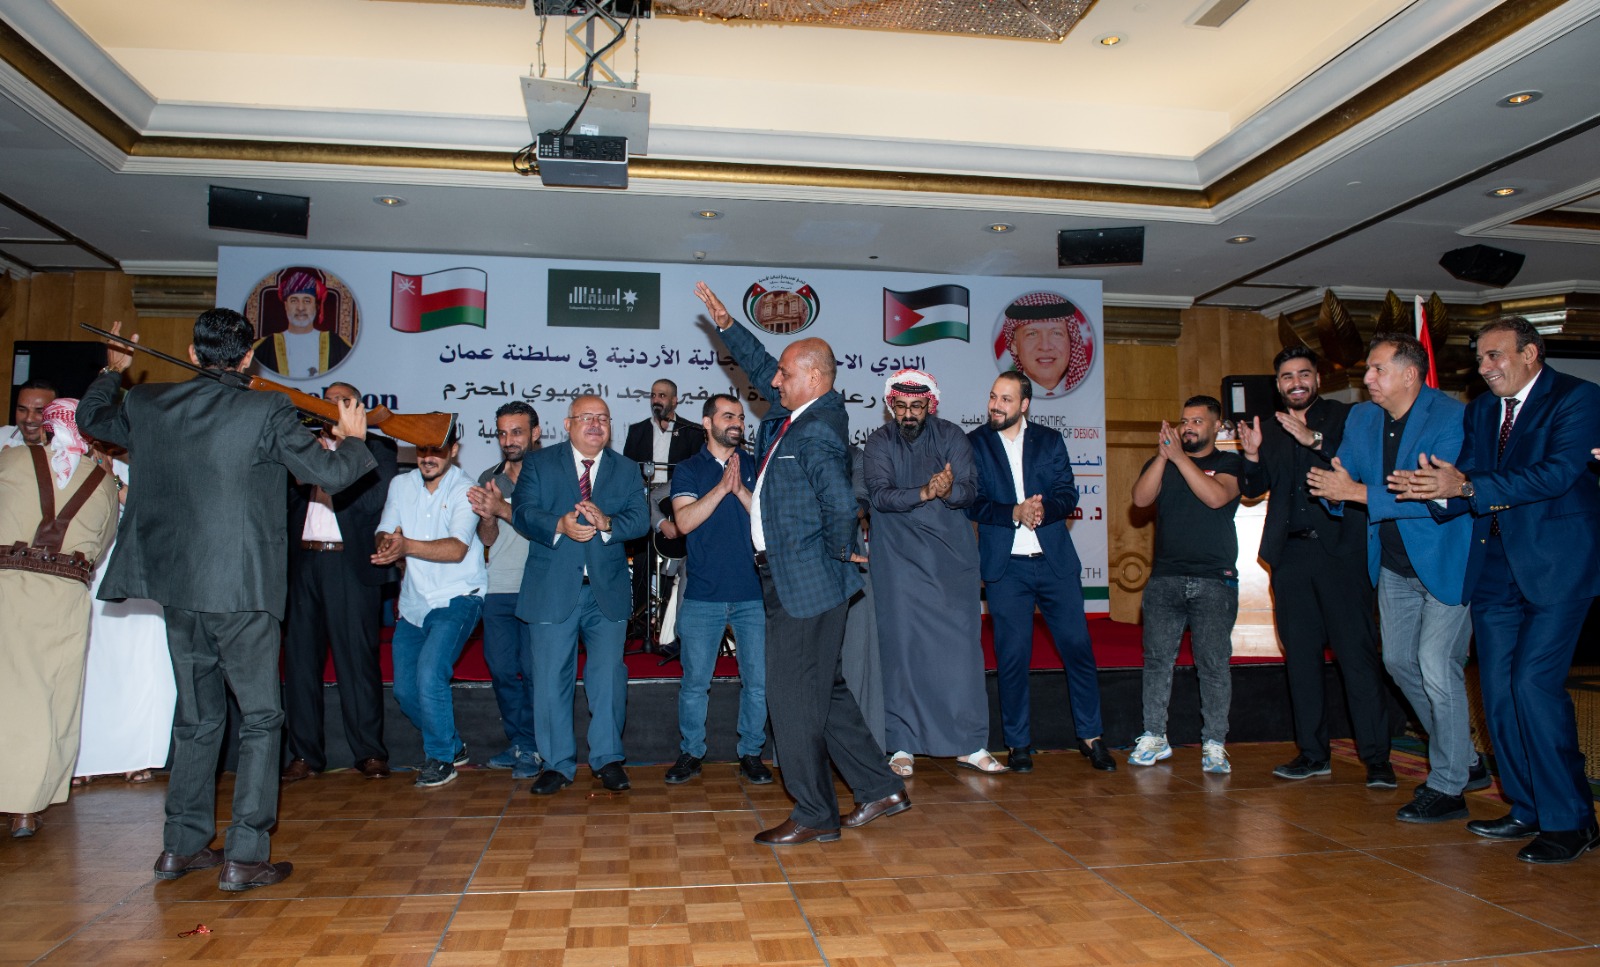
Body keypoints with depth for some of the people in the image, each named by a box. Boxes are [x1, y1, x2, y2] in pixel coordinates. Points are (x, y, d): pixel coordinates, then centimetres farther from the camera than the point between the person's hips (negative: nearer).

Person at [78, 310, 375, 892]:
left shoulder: (146, 404, 4)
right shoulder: (266, 413, -12)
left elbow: (91, 418, 24)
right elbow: (329, 473, -10)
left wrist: (112, 371, 40)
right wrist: (354, 439, 9)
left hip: (176, 588, 5)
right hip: (242, 589, -5)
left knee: (197, 716, 18)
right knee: (258, 718, 4)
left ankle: (182, 846, 26)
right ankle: (245, 856, 4)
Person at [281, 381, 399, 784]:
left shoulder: (377, 448, 7)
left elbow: (372, 501, -8)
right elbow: (283, 502, 11)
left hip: (351, 565, -4)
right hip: (301, 562, 4)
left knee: (357, 660, -3)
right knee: (299, 658, 5)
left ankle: (369, 753, 5)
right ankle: (305, 754, 14)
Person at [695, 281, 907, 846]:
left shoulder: (817, 430, -19)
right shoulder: (793, 413, 11)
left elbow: (841, 504, -28)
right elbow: (759, 368, 27)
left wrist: (840, 552, -12)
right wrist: (724, 324, 22)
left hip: (807, 582, -10)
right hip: (788, 581, 10)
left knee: (794, 697, -1)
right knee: (822, 692, 16)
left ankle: (814, 815, 12)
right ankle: (880, 788, 26)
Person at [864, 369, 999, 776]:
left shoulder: (951, 436, 3)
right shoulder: (880, 441, 0)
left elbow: (970, 491, -6)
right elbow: (879, 494, -13)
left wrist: (950, 490, -28)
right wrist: (924, 492, -28)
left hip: (953, 558, 1)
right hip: (901, 562, -1)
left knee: (962, 647, 2)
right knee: (902, 648, 0)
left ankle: (970, 745, 12)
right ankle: (902, 745, 11)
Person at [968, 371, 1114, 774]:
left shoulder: (1050, 441, 10)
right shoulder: (974, 444, 5)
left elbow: (1068, 495, 2)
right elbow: (972, 502, -4)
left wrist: (1042, 509, -18)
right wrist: (1015, 513, -17)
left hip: (1055, 561, 2)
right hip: (1005, 565, -2)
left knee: (1078, 646, 3)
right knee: (1013, 656, 0)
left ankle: (1090, 736, 19)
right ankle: (1018, 743, 15)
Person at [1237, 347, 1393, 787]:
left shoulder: (1345, 417, 3)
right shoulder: (1269, 428, 15)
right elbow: (1253, 490, 9)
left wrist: (1315, 440, -23)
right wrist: (1252, 456, -10)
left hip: (1340, 549, -4)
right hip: (1290, 554, 4)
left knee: (1357, 652, -5)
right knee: (1300, 655, 8)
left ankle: (1376, 757, 1)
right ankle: (1312, 753, 17)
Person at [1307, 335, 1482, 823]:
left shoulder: (1452, 418, -19)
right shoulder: (1361, 418, 3)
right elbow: (1337, 484, 6)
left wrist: (1360, 493, -30)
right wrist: (1334, 488, -19)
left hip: (1447, 560, -8)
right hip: (1395, 564, 8)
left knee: (1437, 666, -10)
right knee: (1399, 661, 14)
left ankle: (1447, 787, 5)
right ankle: (1464, 758, 33)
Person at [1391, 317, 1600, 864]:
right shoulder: (1479, 412, 14)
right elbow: (1463, 491, 6)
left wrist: (1466, 486, -26)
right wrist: (1436, 490, -17)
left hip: (1556, 562, -6)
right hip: (1495, 566, 6)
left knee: (1534, 684, -12)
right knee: (1498, 692, 7)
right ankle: (1528, 810, 21)